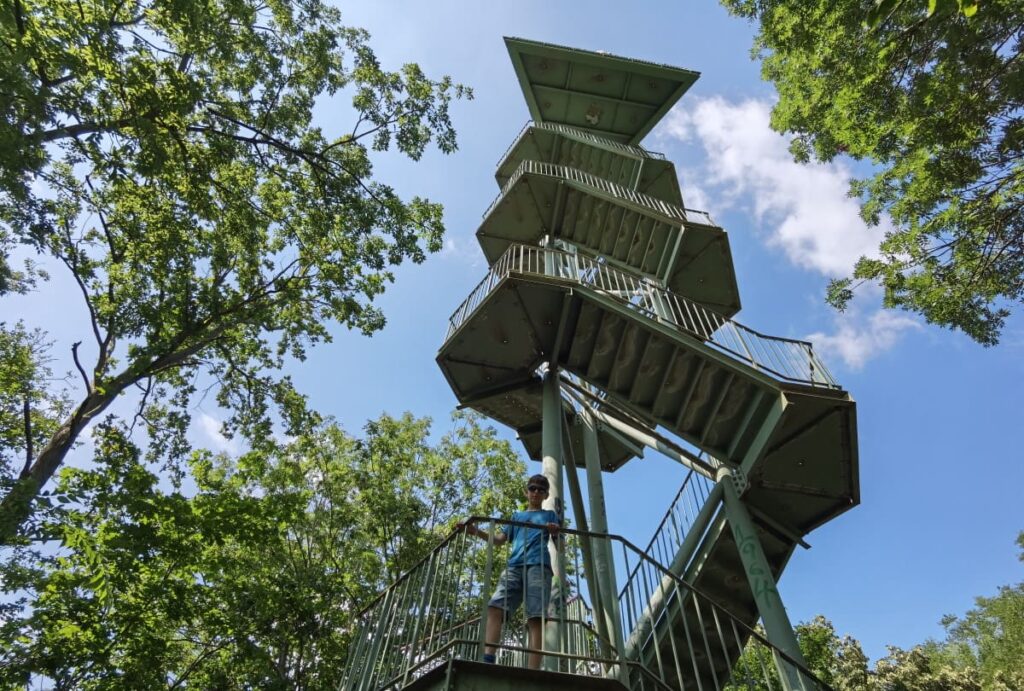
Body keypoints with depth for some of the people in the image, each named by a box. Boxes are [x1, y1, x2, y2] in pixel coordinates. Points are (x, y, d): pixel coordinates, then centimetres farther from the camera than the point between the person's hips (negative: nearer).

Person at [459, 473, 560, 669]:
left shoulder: (550, 515, 24)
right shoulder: (516, 516, 33)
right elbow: (500, 539, 21)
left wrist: (555, 533, -11)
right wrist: (475, 531, 6)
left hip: (538, 566, -3)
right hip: (514, 567, 3)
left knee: (535, 618, -17)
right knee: (495, 607, -18)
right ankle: (487, 660, -28)